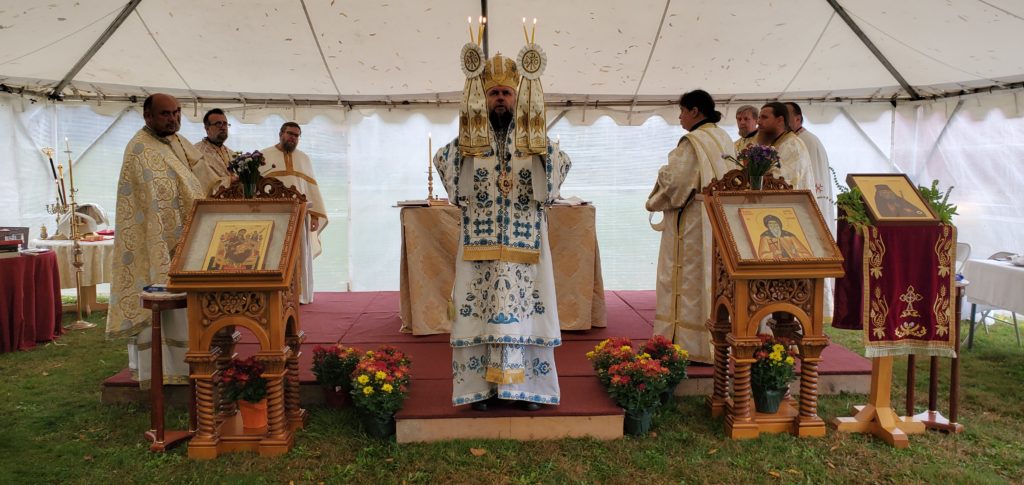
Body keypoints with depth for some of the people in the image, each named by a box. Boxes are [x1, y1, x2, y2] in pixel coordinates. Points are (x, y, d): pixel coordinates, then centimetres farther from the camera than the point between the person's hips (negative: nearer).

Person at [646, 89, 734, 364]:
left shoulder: (692, 142, -15)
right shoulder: (725, 139, 12)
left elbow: (675, 181, -19)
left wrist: (654, 203, -3)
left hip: (692, 221, -9)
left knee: (689, 280, -2)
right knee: (713, 276, 13)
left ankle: (690, 345, 1)